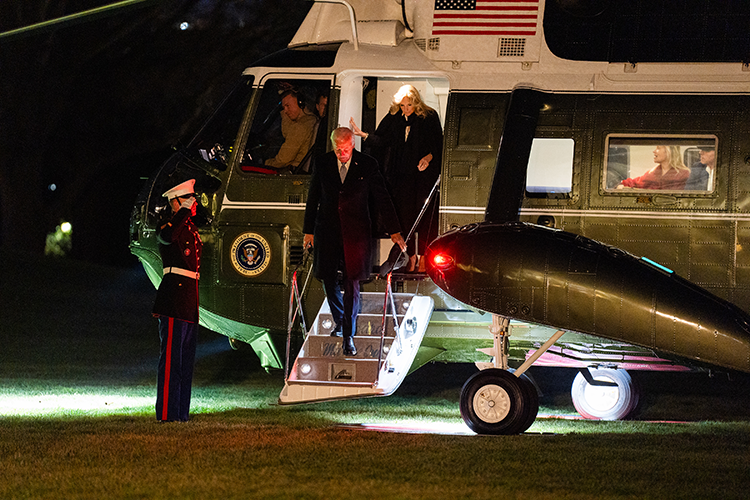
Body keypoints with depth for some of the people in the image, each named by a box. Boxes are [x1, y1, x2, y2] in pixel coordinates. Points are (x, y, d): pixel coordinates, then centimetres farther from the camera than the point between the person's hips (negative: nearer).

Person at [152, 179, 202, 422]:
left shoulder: (190, 226, 20)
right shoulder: (169, 224, -8)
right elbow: (167, 237, -35)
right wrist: (184, 211, -23)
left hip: (189, 294, 9)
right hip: (174, 291, -9)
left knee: (186, 357, 11)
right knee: (171, 355, -9)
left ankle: (181, 412, 16)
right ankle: (167, 413, -9)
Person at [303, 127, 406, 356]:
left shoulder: (367, 165, -6)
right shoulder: (322, 163, 0)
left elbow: (382, 198, 0)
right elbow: (313, 198, 8)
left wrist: (394, 231, -1)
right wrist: (308, 230, 9)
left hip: (356, 232, -2)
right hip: (328, 231, 3)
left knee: (352, 283, -8)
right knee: (329, 280, 10)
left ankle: (348, 336, -3)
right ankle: (340, 321, 36)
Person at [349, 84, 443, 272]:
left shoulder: (429, 117, -4)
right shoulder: (394, 118, 5)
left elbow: (438, 144, -1)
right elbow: (380, 139, 5)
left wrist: (428, 157, -17)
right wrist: (363, 135, -10)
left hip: (425, 173, -3)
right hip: (402, 175, 3)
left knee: (424, 214, -4)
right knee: (405, 214, 3)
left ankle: (423, 257, 3)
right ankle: (411, 256, 10)